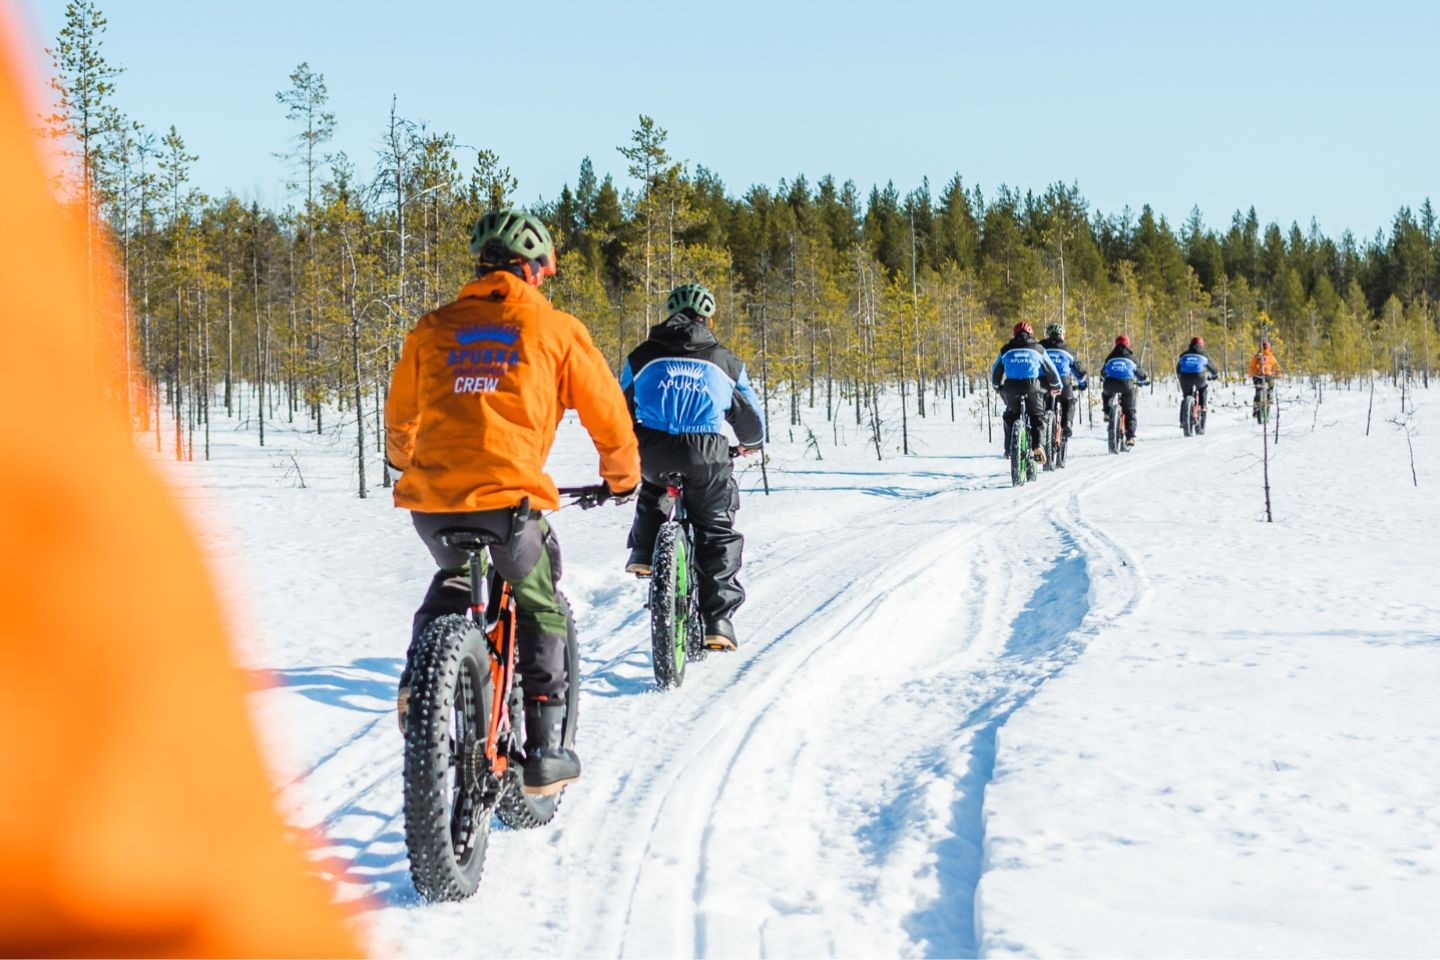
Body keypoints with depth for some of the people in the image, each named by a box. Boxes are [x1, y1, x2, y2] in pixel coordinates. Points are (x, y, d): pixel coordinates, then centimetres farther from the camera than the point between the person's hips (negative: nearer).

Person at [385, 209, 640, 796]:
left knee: (453, 581, 33)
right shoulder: (555, 329, 10)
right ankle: (544, 753, 13)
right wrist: (622, 476, 36)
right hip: (505, 494, -3)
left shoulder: (433, 328, 17)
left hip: (431, 496, 4)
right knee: (540, 613, 17)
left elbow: (398, 421, 28)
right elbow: (608, 415, 17)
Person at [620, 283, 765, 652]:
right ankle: (718, 621, 2)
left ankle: (642, 552, 19)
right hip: (705, 455, -1)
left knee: (653, 489, 36)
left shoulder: (642, 356, 13)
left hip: (651, 451, 1)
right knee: (717, 532, 10)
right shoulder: (725, 362, 14)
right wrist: (751, 443, 45)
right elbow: (750, 416, 23)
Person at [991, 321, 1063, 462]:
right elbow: (1051, 370, 18)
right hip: (1032, 385, -1)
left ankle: (1009, 448, 12)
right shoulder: (1038, 349, 13)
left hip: (1011, 386, 1)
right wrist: (1057, 386, 33)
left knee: (1010, 415, 20)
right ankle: (1037, 445, -5)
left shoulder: (1006, 349, 16)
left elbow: (996, 371, 22)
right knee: (1036, 415, 14)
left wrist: (997, 386, 39)